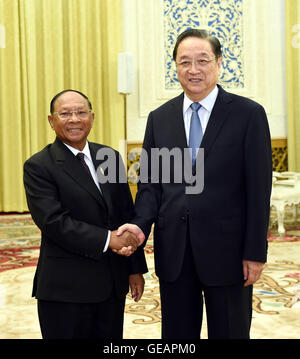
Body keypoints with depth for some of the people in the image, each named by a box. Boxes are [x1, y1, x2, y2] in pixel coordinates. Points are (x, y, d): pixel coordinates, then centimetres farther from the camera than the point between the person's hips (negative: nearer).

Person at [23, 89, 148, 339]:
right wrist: (107, 239, -20)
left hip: (113, 283, 5)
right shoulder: (39, 166, -7)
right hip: (65, 288, -5)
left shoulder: (110, 157, 9)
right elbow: (53, 221, -18)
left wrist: (135, 269, 8)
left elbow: (127, 214, 10)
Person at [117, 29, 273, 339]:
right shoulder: (159, 118, 7)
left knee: (229, 332, 11)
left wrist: (255, 252, -9)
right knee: (176, 335, 15)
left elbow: (258, 188, -7)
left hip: (227, 250, -3)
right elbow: (150, 183, 7)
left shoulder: (249, 114, -5)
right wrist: (141, 224, -11)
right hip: (173, 252, 4)